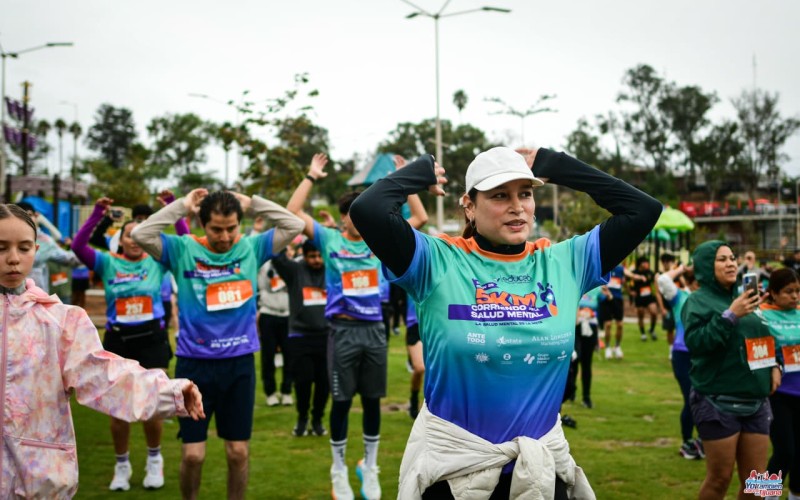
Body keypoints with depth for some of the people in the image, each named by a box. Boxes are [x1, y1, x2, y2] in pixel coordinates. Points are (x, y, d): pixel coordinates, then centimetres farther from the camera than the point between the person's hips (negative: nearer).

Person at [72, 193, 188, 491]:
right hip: (117, 340, 1)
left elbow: (184, 240, -8)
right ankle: (122, 465, 25)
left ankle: (154, 460, 25)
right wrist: (97, 214, -17)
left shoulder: (157, 261, 3)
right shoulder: (108, 263, 3)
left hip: (152, 340, -1)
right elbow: (78, 246, -10)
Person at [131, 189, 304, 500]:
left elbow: (294, 225, -2)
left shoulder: (251, 249, 1)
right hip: (194, 364, -1)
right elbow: (141, 234, -16)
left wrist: (252, 203, -4)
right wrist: (182, 206, -12)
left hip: (240, 364, 2)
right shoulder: (183, 250, -4)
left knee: (239, 452, 9)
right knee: (192, 454, 2)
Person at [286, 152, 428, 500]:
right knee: (342, 402, 4)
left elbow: (420, 218, 8)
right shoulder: (330, 241, 0)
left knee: (372, 401, 9)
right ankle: (339, 471, 18)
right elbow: (292, 213, -9)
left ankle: (370, 468, 23)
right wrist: (311, 177, -8)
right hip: (344, 331, -2)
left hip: (375, 330, 3)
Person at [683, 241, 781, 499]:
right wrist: (730, 315, -25)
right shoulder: (698, 301, -6)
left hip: (756, 401, 6)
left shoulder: (744, 297, 12)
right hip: (718, 402, -6)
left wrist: (775, 365, 7)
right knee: (720, 478, 1)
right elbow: (695, 342, -22)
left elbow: (765, 336, 24)